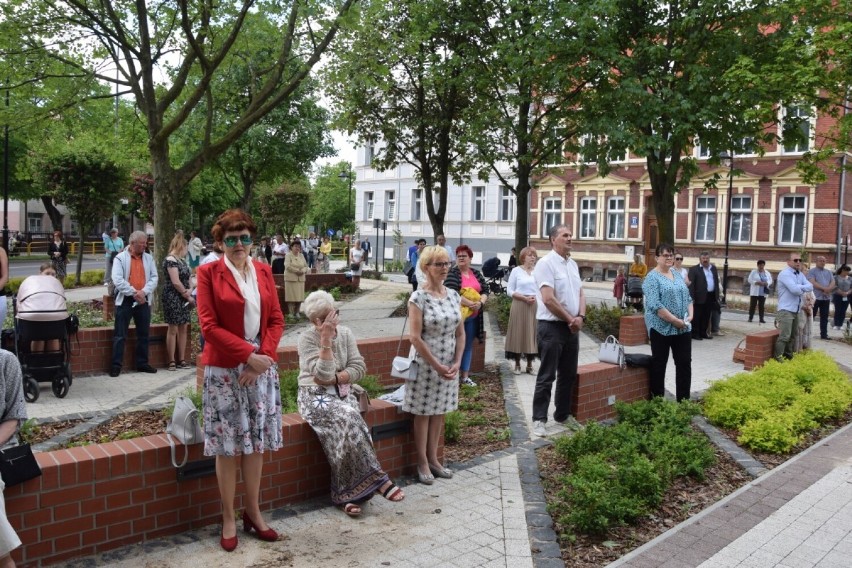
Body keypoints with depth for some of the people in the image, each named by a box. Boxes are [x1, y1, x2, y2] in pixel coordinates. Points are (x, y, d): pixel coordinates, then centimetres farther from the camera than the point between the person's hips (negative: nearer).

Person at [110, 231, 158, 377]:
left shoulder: (149, 258, 8)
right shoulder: (121, 258, -4)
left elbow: (154, 278, 2)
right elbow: (117, 280, -13)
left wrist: (144, 291, -14)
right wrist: (133, 293, -16)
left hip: (143, 300, 4)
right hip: (125, 300, -4)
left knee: (143, 334, 11)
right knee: (120, 335, -1)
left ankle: (142, 363, 22)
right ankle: (116, 365, 5)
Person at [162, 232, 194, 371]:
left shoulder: (182, 260, 14)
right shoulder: (171, 260, -12)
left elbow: (188, 276, 13)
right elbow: (176, 282, -18)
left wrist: (190, 290, -7)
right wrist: (188, 296, -11)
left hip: (184, 298, 8)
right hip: (173, 298, -8)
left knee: (183, 328, 8)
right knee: (173, 329, -3)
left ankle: (181, 360, 13)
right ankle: (172, 361, 3)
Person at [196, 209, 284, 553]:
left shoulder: (264, 271, 8)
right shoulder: (209, 273, -4)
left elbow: (276, 320, 6)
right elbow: (209, 326, -10)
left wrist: (264, 355, -9)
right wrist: (248, 354, -17)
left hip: (262, 367, 4)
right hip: (224, 370, -4)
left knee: (256, 442, 10)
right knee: (228, 446, 3)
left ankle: (253, 513, 25)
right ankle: (228, 519, 18)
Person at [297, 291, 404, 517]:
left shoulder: (346, 333, 5)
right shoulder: (307, 338, -8)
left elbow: (359, 369, -1)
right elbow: (323, 374, -20)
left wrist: (334, 378, -14)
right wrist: (326, 339, -22)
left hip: (342, 394, 4)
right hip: (315, 396, -3)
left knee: (347, 425, -30)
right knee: (348, 419, -33)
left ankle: (346, 494, -22)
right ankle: (377, 479, -27)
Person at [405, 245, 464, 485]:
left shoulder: (454, 295, 5)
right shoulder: (418, 298, -13)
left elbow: (460, 333, 7)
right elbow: (415, 337, -16)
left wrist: (456, 363, -5)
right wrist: (437, 365, -17)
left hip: (449, 364, 6)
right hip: (425, 364, -5)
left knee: (439, 412, 14)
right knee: (423, 413, 6)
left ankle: (433, 459, 27)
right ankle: (422, 463, 18)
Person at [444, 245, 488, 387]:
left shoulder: (476, 273, 10)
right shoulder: (452, 273, -8)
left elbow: (485, 290, 7)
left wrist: (480, 302, -13)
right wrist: (470, 303, -22)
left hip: (472, 317, 6)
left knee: (468, 345, 12)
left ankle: (465, 376, 20)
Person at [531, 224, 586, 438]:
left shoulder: (573, 264, 13)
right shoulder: (546, 263, -13)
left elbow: (580, 294, 14)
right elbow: (548, 300, -19)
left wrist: (580, 317, -5)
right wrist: (571, 319, -11)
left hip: (572, 327, 8)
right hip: (551, 327, -8)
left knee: (569, 374, 15)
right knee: (547, 376, -2)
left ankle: (563, 414, 29)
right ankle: (539, 419, 7)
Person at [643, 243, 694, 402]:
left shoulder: (677, 274, 12)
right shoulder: (652, 277, -9)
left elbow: (688, 297, 16)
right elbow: (655, 305, -19)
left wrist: (690, 314, -2)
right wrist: (675, 320, -20)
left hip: (682, 328, 6)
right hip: (661, 328, -6)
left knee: (685, 363, 6)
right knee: (659, 365, 3)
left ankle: (684, 400, 15)